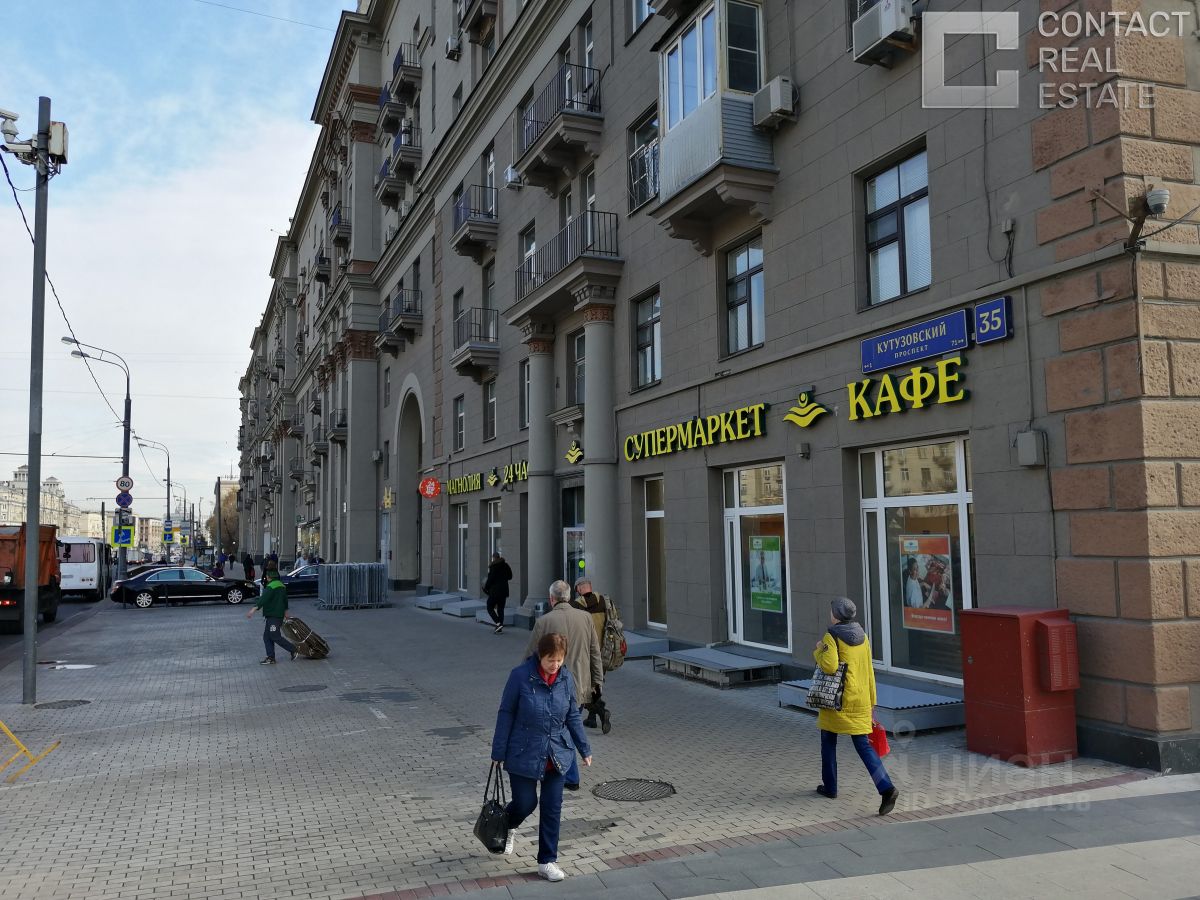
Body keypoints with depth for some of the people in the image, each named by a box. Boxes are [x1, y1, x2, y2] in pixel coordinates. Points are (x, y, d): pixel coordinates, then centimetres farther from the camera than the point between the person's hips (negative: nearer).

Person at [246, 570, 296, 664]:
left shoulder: (271, 586, -17)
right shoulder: (281, 585, 15)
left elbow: (263, 598, -29)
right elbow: (285, 599, 27)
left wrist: (254, 609, -36)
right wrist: (286, 612, 38)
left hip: (274, 616, -10)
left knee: (275, 636, -5)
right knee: (267, 637, 10)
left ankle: (294, 649, 3)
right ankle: (271, 657, 10)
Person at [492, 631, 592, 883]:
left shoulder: (566, 678, -5)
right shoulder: (521, 676, -17)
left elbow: (573, 716, 6)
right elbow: (506, 714, -10)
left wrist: (585, 749, 9)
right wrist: (498, 752, -7)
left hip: (557, 755, 3)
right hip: (524, 755, -3)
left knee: (552, 808, 6)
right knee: (525, 803, 7)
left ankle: (547, 862, 20)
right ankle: (508, 826, 43)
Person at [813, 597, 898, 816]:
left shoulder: (831, 637, -12)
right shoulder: (862, 636, 7)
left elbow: (829, 666, -25)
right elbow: (869, 671, 12)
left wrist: (818, 651, -5)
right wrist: (871, 700, 18)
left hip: (837, 699, -5)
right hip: (860, 700, 5)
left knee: (828, 742, 15)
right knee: (864, 744, 3)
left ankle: (830, 787, 25)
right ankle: (886, 787, -14)